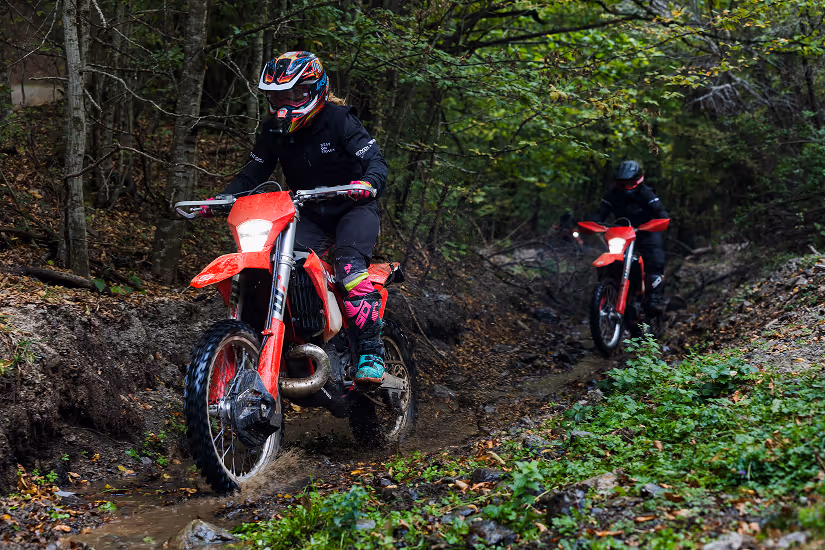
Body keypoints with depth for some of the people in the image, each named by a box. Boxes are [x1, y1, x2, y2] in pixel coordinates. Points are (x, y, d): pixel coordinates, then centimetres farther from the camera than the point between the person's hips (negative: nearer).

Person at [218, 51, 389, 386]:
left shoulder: (339, 121, -14)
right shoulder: (274, 131, 3)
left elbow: (375, 160, -20)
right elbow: (253, 173, 6)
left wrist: (368, 182, -43)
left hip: (353, 209, -5)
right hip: (309, 215, 5)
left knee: (350, 269, -30)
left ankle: (371, 352, -27)